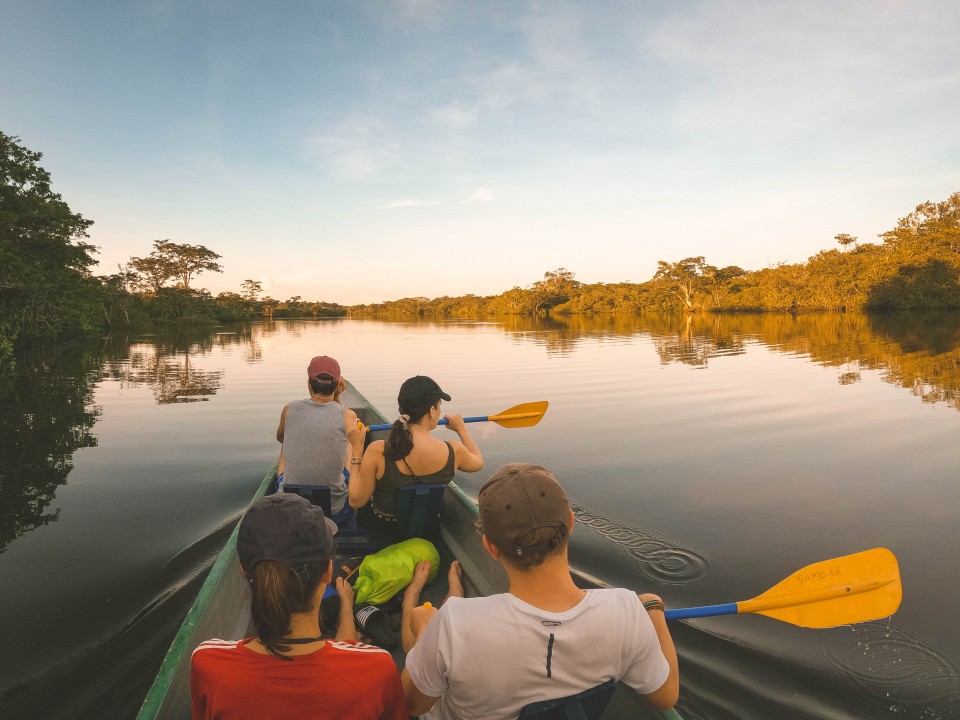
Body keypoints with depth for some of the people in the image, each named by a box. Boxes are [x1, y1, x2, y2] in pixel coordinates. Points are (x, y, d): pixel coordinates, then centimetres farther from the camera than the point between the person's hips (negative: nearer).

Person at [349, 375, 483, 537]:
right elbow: (478, 462, 0)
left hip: (380, 526, -2)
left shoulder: (377, 451, -32)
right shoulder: (453, 451, -26)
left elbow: (356, 501, -17)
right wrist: (461, 429, 15)